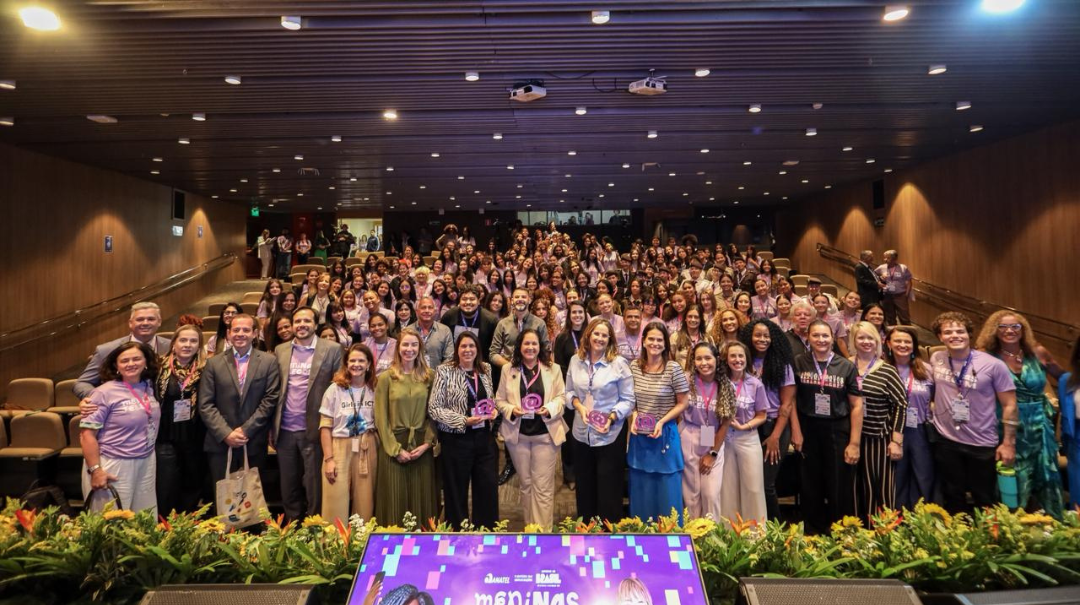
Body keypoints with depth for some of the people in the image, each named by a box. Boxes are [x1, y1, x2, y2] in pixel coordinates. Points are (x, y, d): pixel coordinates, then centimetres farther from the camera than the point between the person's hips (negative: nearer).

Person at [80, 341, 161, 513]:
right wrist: (95, 469, -15)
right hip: (113, 466, -5)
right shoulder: (104, 393, -12)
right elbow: (86, 434, -13)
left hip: (146, 464, 6)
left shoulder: (149, 387, 5)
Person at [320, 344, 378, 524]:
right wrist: (329, 458, -9)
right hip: (340, 449, -2)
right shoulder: (335, 389, -2)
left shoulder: (375, 390, 5)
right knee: (336, 504, -2)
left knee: (364, 504, 6)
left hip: (367, 450, 2)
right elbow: (325, 426, -3)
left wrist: (379, 450, 2)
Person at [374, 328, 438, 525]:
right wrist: (396, 449, -8)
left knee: (422, 499, 7)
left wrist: (427, 443, -7)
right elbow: (381, 418, -3)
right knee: (395, 499, 4)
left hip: (422, 446, 2)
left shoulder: (430, 376, 5)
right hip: (393, 445, -1)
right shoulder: (386, 378, -1)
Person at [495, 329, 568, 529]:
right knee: (525, 484, 15)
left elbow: (561, 397, 3)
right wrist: (511, 410, -15)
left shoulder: (553, 369, 1)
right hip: (517, 434, 2)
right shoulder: (508, 369, 3)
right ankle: (529, 528, 29)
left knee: (543, 486, 0)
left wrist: (550, 408, -16)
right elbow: (499, 400, 5)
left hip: (546, 434, -1)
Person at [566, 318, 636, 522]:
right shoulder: (576, 361, 3)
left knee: (609, 490, 7)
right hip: (582, 434, 4)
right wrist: (578, 405, -9)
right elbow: (570, 391, 10)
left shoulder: (619, 363, -11)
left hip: (610, 435, -4)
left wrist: (611, 417, -22)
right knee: (585, 488, 19)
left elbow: (628, 400, -8)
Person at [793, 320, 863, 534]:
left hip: (838, 432, 0)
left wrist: (854, 443, -6)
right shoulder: (798, 363, -1)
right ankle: (812, 535, 26)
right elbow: (791, 398, 1)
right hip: (808, 431, 0)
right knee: (810, 490, 11)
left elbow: (856, 405, -1)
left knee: (840, 490, 5)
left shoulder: (847, 366, 0)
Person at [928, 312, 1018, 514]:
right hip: (945, 441, 3)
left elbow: (1009, 404, -7)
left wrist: (1008, 443, -9)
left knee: (984, 501, 12)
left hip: (983, 445, -2)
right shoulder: (935, 359, -3)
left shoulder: (993, 365, -12)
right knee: (953, 500, 16)